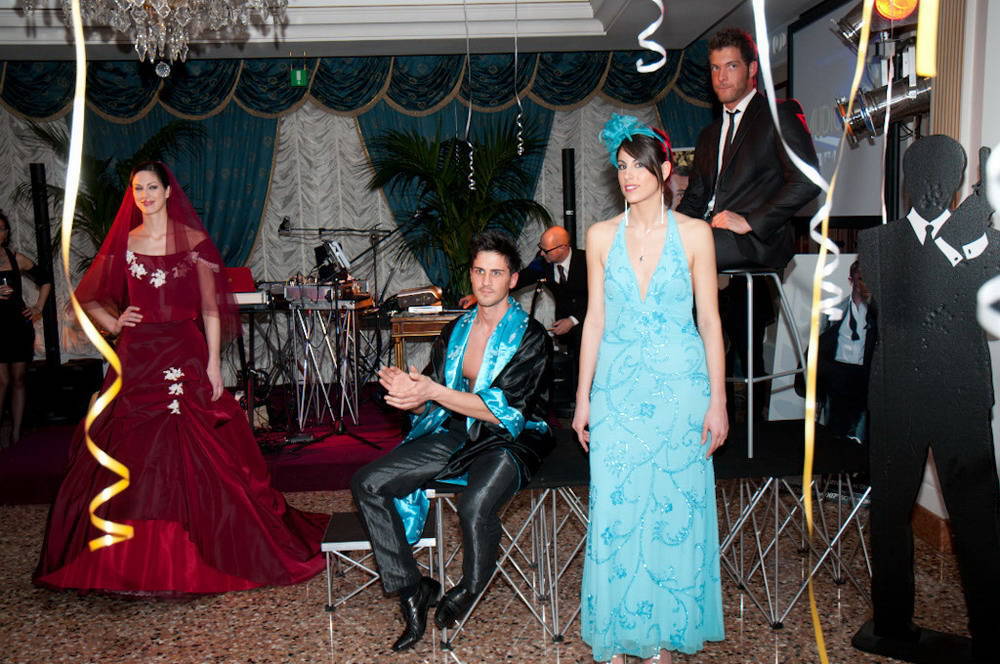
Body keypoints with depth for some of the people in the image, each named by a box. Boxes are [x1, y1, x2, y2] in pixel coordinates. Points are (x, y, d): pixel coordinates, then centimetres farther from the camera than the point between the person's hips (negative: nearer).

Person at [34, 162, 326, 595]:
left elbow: (211, 308, -1)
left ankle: (195, 560, 11)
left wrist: (213, 364, -7)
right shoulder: (123, 243, 9)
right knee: (133, 458, 4)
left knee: (195, 459, -2)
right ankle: (136, 562, 16)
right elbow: (88, 298, 19)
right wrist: (113, 323, 1)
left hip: (187, 357, -2)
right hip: (137, 360, 3)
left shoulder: (194, 241, 2)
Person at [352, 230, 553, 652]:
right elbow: (428, 405, 10)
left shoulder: (531, 337, -8)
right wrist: (406, 388, -15)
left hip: (510, 441, -6)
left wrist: (433, 391, -25)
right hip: (455, 434, 6)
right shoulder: (456, 330, 10)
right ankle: (410, 589, 2)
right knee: (367, 484, -9)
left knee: (475, 507, -36)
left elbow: (504, 409, -18)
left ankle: (470, 590, -2)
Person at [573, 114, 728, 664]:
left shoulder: (693, 234, 0)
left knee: (675, 509, 6)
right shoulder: (601, 236, 5)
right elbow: (595, 320, 7)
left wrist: (717, 400, -3)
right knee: (614, 510, 3)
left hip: (679, 387, -1)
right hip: (618, 388, 1)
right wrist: (583, 397, 5)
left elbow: (710, 319, 1)